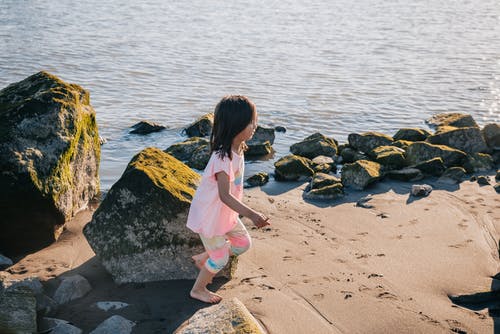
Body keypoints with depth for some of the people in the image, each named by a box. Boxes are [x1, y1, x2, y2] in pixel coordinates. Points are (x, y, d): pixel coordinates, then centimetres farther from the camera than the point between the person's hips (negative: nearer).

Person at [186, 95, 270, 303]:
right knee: (220, 258, 8)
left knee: (243, 243, 18)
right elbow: (225, 195, -37)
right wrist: (251, 214, -44)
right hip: (210, 216, -8)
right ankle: (198, 290, 33)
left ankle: (202, 259, 34)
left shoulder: (237, 149, -4)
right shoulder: (223, 158, -33)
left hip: (226, 213, 8)